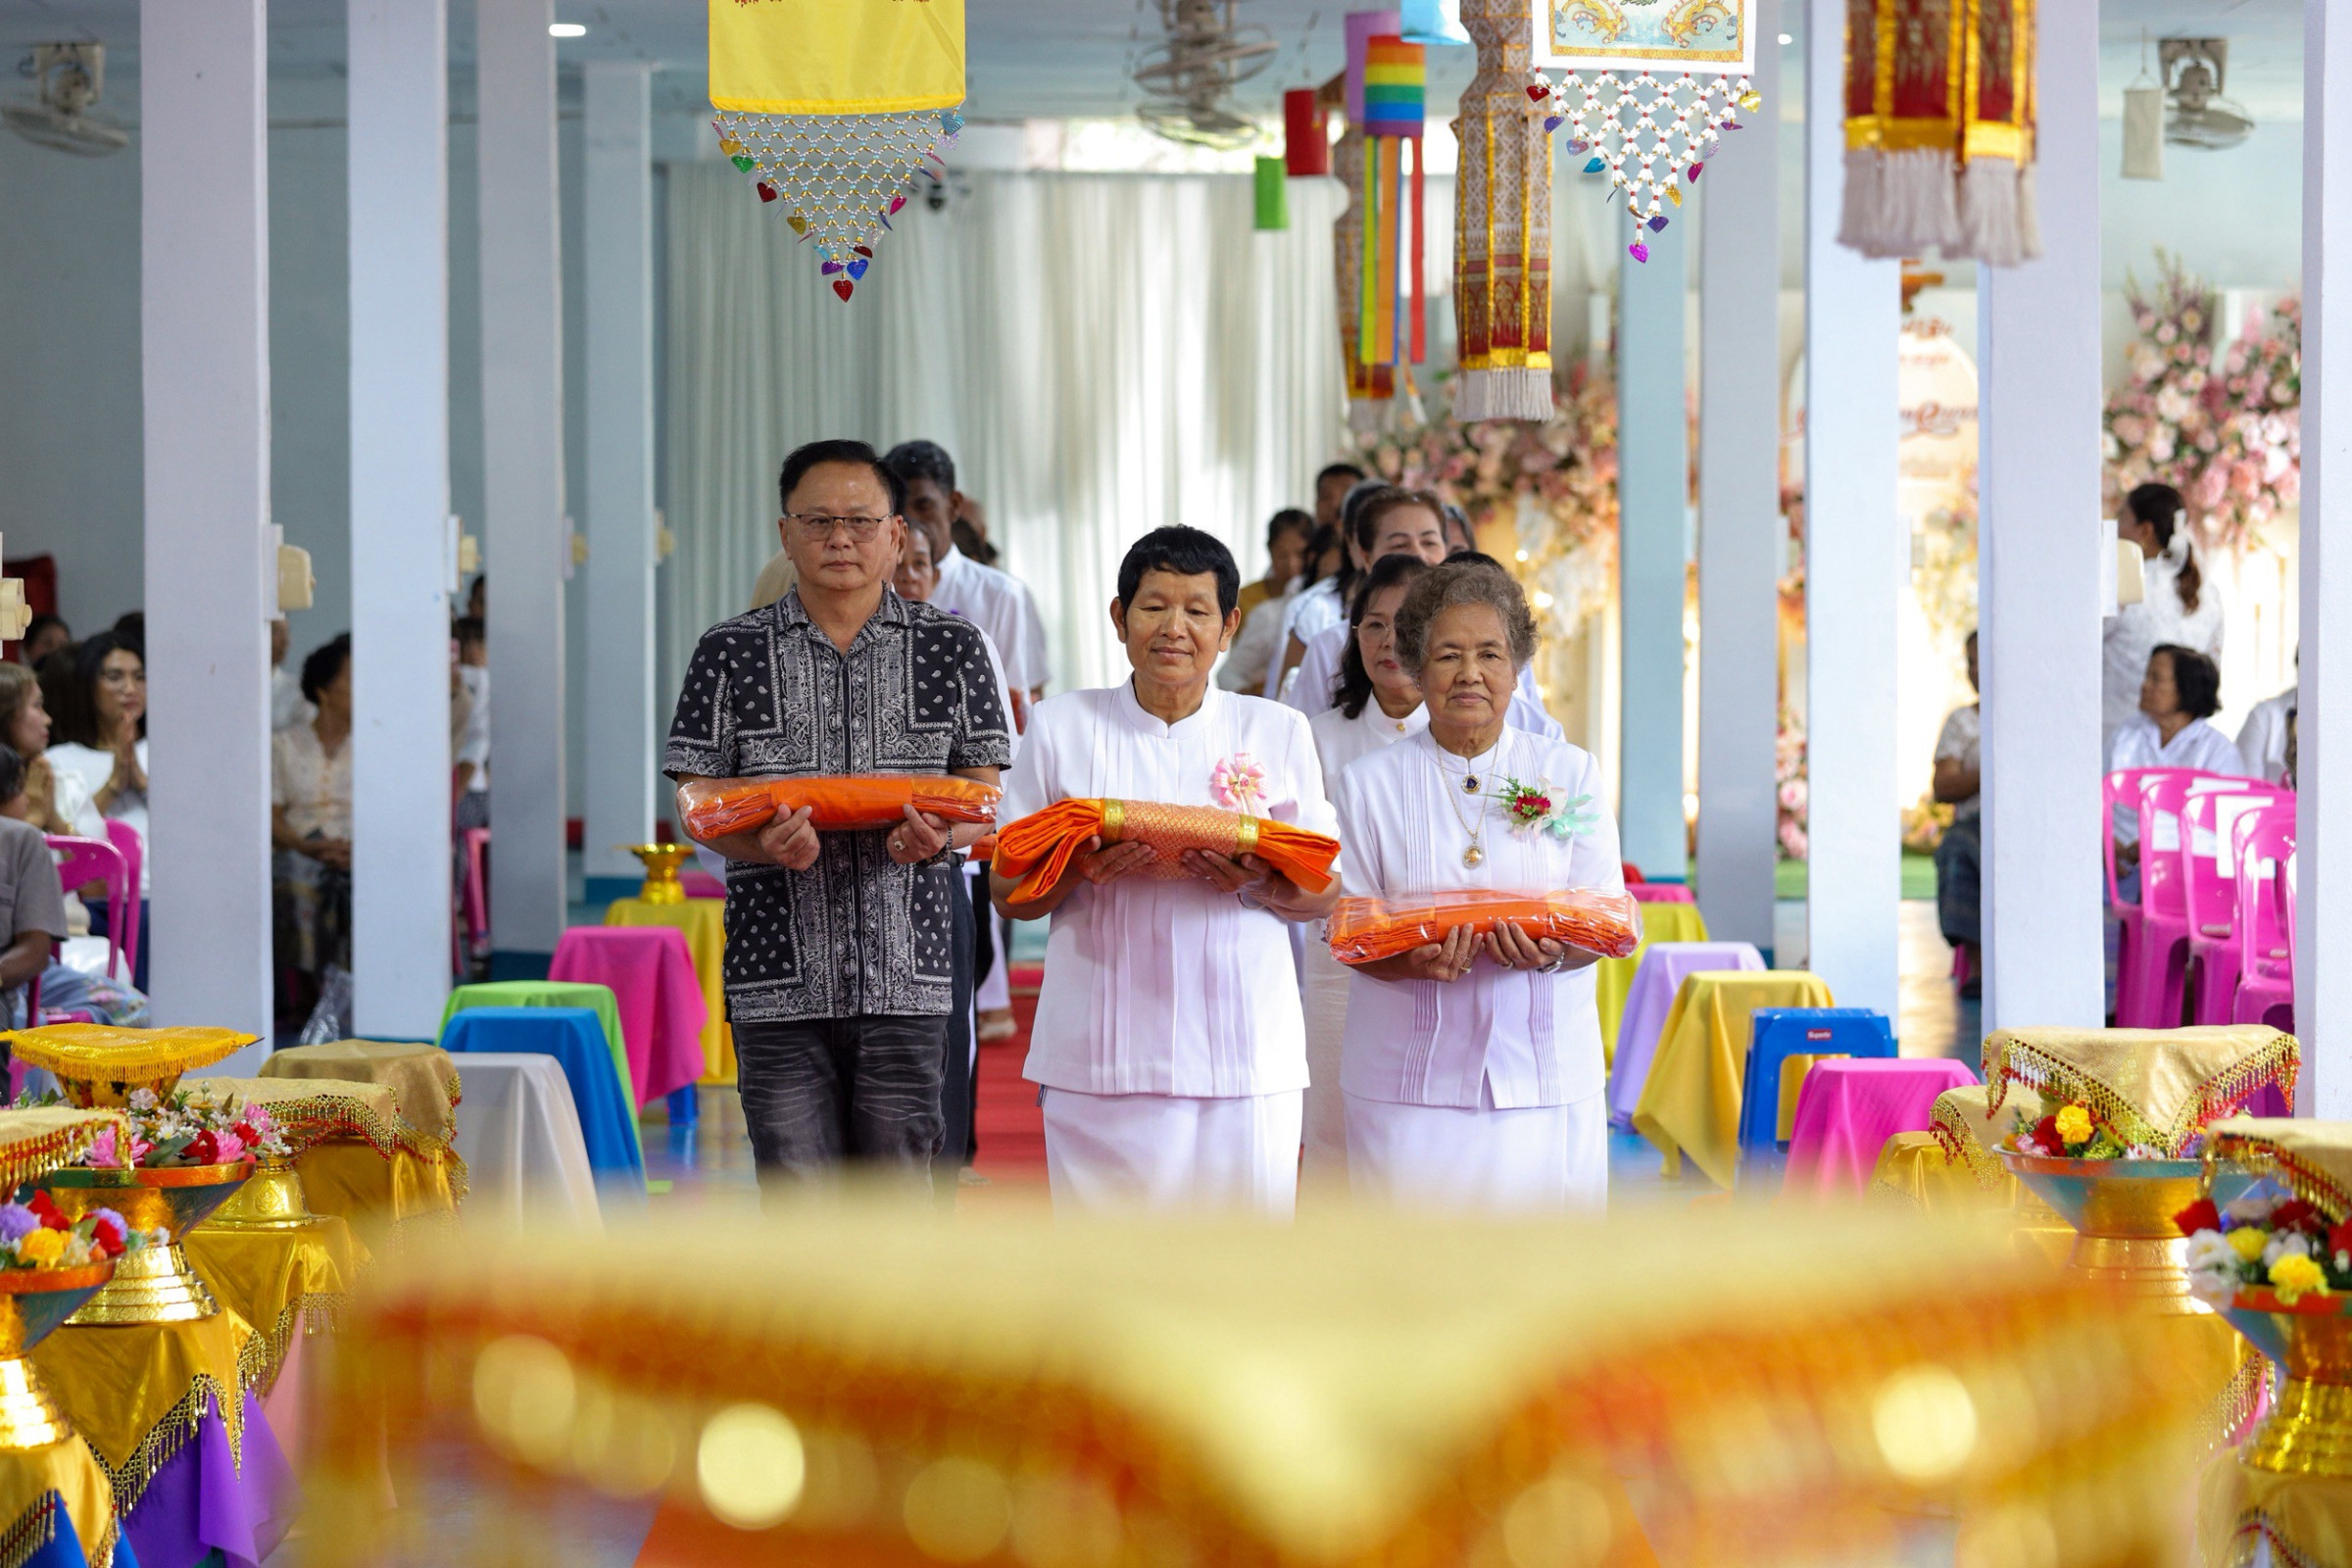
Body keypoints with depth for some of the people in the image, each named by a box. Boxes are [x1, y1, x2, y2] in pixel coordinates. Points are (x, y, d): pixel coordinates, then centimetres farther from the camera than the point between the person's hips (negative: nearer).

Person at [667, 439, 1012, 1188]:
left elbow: (984, 799, 8)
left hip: (907, 970, 1)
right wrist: (765, 844, -18)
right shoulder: (731, 653, 5)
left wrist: (940, 835, -15)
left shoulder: (952, 647, 7)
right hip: (780, 973, -1)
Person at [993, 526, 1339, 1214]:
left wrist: (1256, 880, -12)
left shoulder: (1278, 732, 11)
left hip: (1242, 1050, 1)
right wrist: (1080, 869, -13)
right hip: (1101, 1054, 0)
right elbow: (1009, 892, 7)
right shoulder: (1060, 727, 9)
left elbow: (1322, 894, 9)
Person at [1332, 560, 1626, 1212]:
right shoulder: (1369, 783, 8)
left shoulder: (1569, 772, 9)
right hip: (1411, 1079, -1)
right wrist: (1415, 962, -18)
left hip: (1543, 1072, 1)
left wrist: (1551, 953, -19)